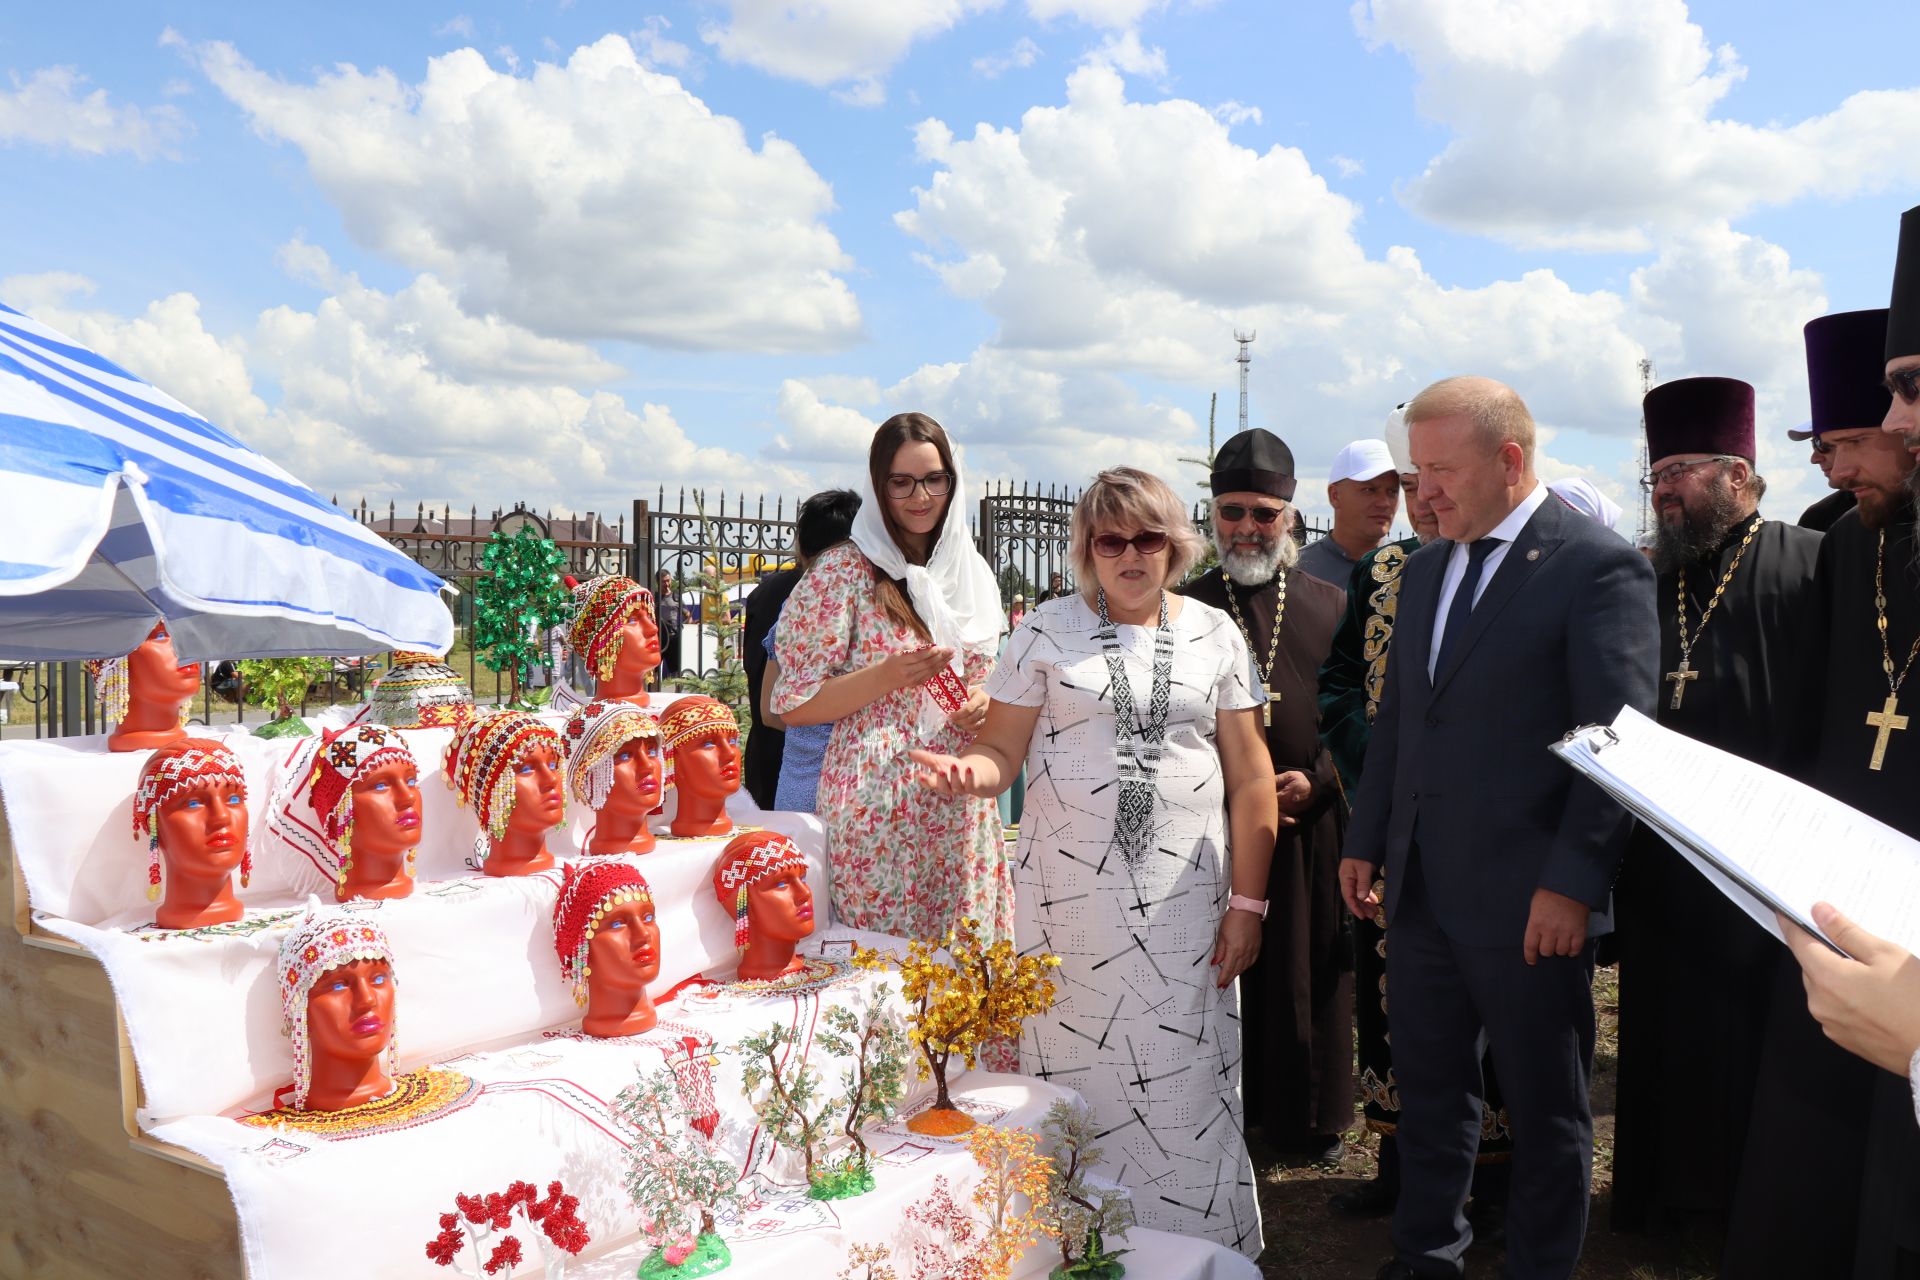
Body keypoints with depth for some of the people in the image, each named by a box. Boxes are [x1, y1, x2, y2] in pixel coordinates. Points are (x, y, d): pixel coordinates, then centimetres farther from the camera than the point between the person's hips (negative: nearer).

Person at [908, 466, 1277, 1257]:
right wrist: (970, 771, -24)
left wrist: (1247, 902, 0)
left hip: (1183, 895, 1)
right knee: (1080, 1068, 6)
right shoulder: (1048, 630, 2)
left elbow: (1249, 776, 4)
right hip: (1072, 890, 0)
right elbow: (1002, 749, 0)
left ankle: (1194, 1241, 25)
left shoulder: (1213, 633, 4)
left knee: (1184, 1080, 6)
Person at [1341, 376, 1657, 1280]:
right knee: (1428, 1088, 18)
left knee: (1546, 1109, 11)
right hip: (1423, 889, 7)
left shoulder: (1597, 566, -11)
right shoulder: (1424, 571, 12)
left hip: (1531, 898, -6)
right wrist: (1366, 842, 13)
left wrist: (1572, 883, -18)